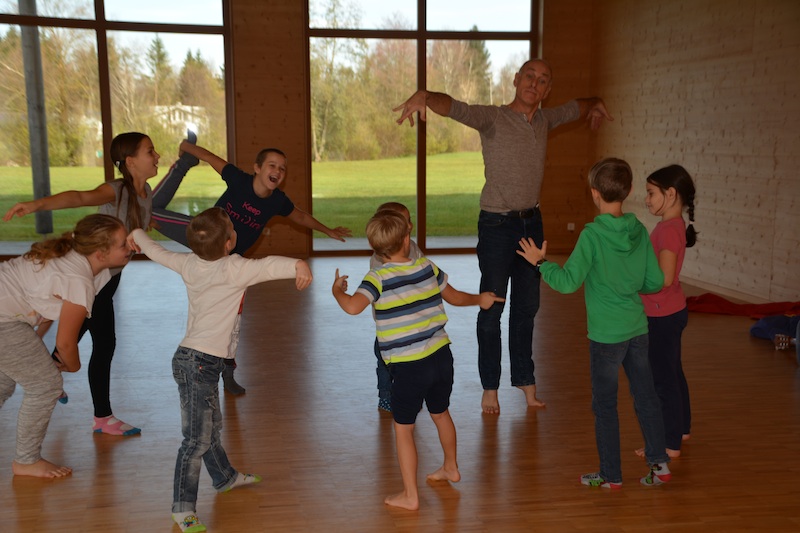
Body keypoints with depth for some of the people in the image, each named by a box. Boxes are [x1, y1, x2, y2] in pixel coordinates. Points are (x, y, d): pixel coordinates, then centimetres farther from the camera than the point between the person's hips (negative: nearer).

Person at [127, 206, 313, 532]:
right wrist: (298, 265, -49)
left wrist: (137, 236, 40)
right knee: (197, 438, -7)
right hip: (198, 362, -9)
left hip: (200, 361, 9)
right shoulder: (233, 269, -17)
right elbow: (266, 267, -34)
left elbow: (158, 252, 21)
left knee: (212, 426, 25)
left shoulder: (189, 264, 5)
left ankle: (225, 477, 43)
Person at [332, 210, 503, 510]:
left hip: (408, 367, -6)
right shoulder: (427, 267, 3)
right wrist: (480, 299, 36)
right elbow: (454, 297, 16)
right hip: (441, 356, 6)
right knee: (441, 413, 27)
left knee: (403, 429, 7)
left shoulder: (378, 279, -12)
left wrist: (337, 290, -5)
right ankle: (451, 468, 48)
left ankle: (410, 496, 13)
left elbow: (353, 306, -27)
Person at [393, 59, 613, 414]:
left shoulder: (544, 119, 8)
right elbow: (453, 107, -29)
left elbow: (575, 107, 30)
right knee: (492, 308, 2)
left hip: (531, 223, 6)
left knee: (527, 307, 12)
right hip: (497, 225, -6)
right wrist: (423, 96, -48)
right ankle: (490, 388, 12)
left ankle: (525, 380, 24)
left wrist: (595, 104, 10)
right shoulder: (492, 118, -11)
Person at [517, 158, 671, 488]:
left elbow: (568, 282, -20)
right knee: (646, 397, 17)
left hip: (605, 334, -5)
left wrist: (540, 263, -6)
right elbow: (655, 282, 3)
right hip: (637, 329, 5)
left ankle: (611, 475, 18)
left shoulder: (593, 235, -18)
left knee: (605, 405, 8)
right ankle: (659, 464, 24)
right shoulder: (640, 231, -1)